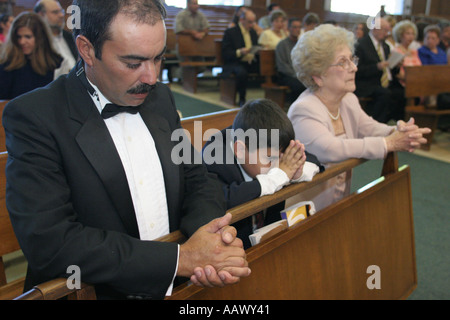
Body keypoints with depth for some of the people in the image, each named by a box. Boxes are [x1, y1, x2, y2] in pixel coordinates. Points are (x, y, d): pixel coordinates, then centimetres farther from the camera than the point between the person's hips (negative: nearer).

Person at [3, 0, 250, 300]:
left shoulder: (160, 97, 5)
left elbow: (196, 179, 9)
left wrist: (209, 227, -12)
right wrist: (180, 258, -20)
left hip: (176, 287, 4)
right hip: (101, 290, -3)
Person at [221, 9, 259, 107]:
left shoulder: (253, 32, 20)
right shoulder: (230, 32, 0)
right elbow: (225, 54, -7)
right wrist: (240, 52, -23)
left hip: (252, 63, 6)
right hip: (235, 63, -5)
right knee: (242, 72, -40)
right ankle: (242, 100, -19)